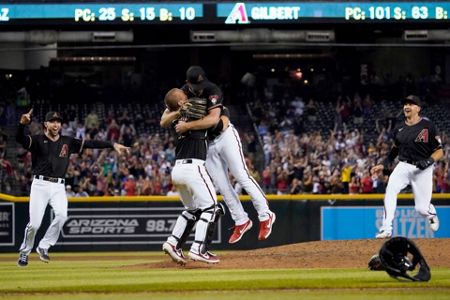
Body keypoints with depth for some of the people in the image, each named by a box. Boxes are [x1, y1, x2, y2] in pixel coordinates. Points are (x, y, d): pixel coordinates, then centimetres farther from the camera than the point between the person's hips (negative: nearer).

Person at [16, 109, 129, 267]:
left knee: (61, 215, -23)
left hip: (59, 187, 3)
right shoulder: (37, 140, 0)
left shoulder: (68, 142, 12)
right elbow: (19, 139, -18)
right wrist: (22, 123, -39)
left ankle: (43, 247, -7)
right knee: (34, 223, -9)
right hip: (40, 184, -3)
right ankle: (24, 252, 16)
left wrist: (113, 145, -1)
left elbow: (91, 143, 8)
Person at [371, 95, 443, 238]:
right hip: (404, 166, 3)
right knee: (390, 189, -26)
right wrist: (384, 165, 12)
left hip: (422, 169, -3)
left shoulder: (428, 126, -9)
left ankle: (432, 214, 39)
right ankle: (386, 229, -25)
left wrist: (429, 160, -24)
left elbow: (439, 151, -6)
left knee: (422, 208, -2)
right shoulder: (399, 130, 5)